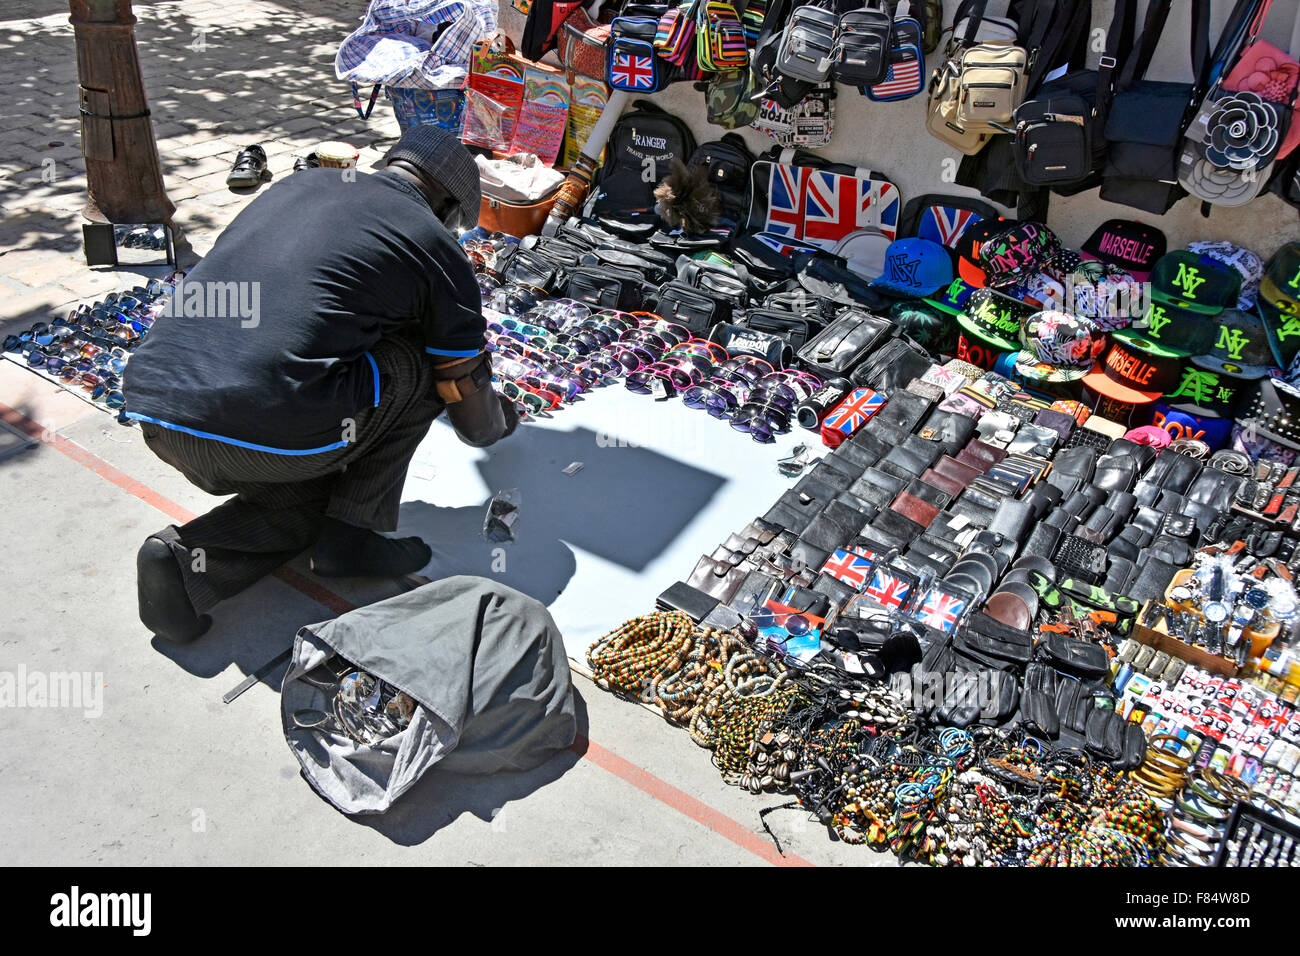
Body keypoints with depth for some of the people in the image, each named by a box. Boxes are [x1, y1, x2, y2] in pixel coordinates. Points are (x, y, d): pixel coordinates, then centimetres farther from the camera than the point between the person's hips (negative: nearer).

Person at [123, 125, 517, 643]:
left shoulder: (299, 183, 23)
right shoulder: (435, 245, 7)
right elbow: (470, 406, 16)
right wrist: (499, 420, 39)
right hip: (272, 434, -7)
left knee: (310, 490, 31)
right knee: (420, 358, 15)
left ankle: (187, 559, 6)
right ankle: (352, 534, 12)